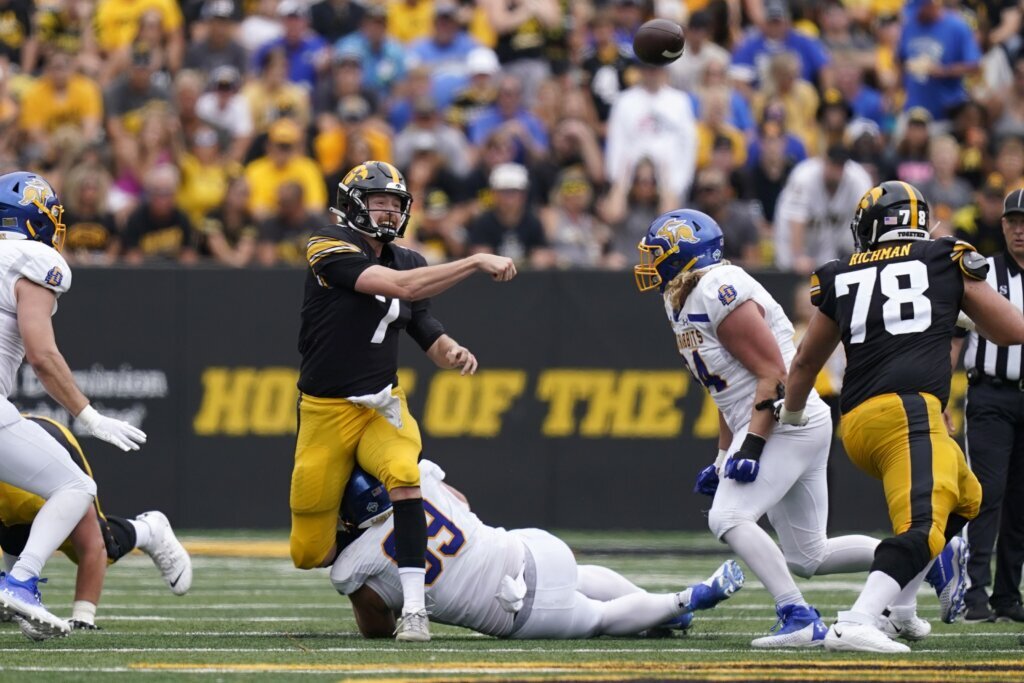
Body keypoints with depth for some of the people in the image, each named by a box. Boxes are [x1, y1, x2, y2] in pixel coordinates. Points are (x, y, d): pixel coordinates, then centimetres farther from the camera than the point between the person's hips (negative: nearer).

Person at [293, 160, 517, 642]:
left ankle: (413, 609, -30)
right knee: (310, 555, 0)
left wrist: (451, 352, -10)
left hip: (381, 404, 3)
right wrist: (476, 262, -30)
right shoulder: (330, 249, -13)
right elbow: (400, 286, -26)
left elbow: (427, 333, 15)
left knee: (403, 474, -32)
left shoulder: (405, 260, 6)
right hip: (325, 412, -3)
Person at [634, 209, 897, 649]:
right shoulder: (684, 303, 15)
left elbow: (773, 375, -20)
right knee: (808, 557, 9)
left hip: (788, 426, -10)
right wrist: (723, 459, 22)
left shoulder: (719, 292, -16)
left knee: (728, 519, -20)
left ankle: (798, 619, -24)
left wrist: (751, 446, -24)